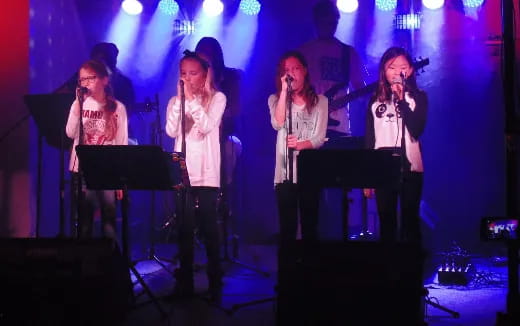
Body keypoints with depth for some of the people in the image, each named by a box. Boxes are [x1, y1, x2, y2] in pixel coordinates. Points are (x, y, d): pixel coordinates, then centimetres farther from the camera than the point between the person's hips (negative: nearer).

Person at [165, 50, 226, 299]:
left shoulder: (217, 98, 2)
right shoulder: (175, 101, 10)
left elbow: (207, 126, -14)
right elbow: (171, 131, -6)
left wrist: (191, 99, -16)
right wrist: (180, 99, -10)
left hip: (207, 173, -3)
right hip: (182, 171, 3)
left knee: (208, 227, -1)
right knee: (184, 228, 4)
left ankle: (215, 280, 9)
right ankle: (185, 281, 9)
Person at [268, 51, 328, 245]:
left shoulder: (319, 101, 8)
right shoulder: (275, 99, 10)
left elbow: (320, 138, -2)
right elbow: (278, 124, -11)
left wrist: (300, 145, -23)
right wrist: (284, 90, -9)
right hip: (285, 172, 0)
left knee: (310, 226, 2)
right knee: (287, 227, -2)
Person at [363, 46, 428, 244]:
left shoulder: (418, 97, 3)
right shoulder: (375, 101, 9)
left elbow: (417, 130, -13)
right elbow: (369, 139, 10)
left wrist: (401, 100, -18)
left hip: (409, 168, -2)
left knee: (410, 222, 2)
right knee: (386, 223, 7)